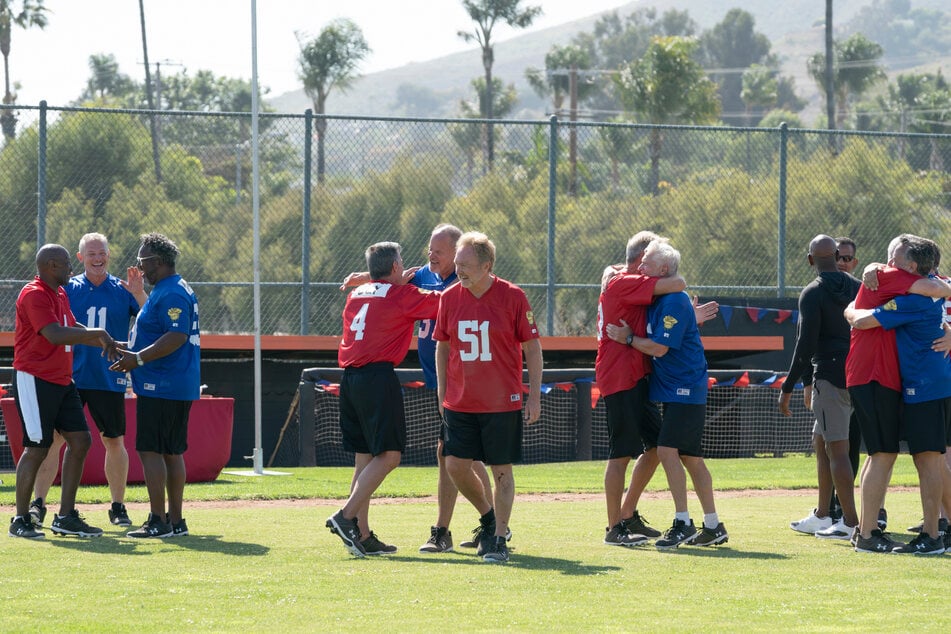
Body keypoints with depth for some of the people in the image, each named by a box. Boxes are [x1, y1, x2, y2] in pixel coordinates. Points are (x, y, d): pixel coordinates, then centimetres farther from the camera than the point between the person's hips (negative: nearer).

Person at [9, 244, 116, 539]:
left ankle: (65, 517, 10)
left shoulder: (60, 294, 15)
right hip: (35, 380, -10)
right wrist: (98, 334, -23)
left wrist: (110, 344, 14)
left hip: (62, 380, 10)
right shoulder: (34, 295, -16)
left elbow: (72, 330, 24)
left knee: (80, 440, 5)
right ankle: (21, 520, 2)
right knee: (37, 448, -7)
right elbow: (55, 335, -27)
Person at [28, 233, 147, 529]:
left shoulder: (123, 290, 5)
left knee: (114, 441, 6)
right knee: (53, 438, -7)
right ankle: (37, 505, -4)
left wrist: (139, 294, -23)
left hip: (109, 379, 1)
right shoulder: (68, 288, 4)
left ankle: (118, 507, 18)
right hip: (69, 378, -1)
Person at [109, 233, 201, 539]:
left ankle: (158, 521, -11)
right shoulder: (180, 290, 18)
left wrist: (139, 358, -26)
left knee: (150, 450, -9)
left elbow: (177, 337, -25)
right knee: (171, 452, 12)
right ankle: (175, 521, 15)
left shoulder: (171, 294, -16)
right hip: (180, 387, 11)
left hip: (160, 387, -11)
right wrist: (133, 351, 24)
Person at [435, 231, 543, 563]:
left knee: (502, 471, -1)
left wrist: (534, 396, -5)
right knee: (455, 465, -2)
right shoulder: (450, 297, 3)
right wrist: (442, 393, 10)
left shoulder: (512, 297, -7)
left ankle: (499, 539, 6)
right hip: (459, 402, 4)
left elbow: (532, 348, -2)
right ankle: (488, 518, 22)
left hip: (502, 403, -4)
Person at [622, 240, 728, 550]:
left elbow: (659, 347, -21)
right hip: (675, 389, 10)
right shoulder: (656, 299, 11)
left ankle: (683, 524, -15)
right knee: (690, 457, 11)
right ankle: (713, 527, 16)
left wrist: (627, 338, -7)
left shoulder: (675, 302, -17)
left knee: (668, 450, -16)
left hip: (685, 389, -10)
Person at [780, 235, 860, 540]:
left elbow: (806, 344, -15)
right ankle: (821, 517, 23)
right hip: (855, 374, 8)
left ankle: (851, 523, -11)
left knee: (836, 448, -7)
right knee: (821, 443, 19)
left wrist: (788, 387, -12)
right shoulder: (856, 287, 11)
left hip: (830, 375, -8)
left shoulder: (813, 293, -10)